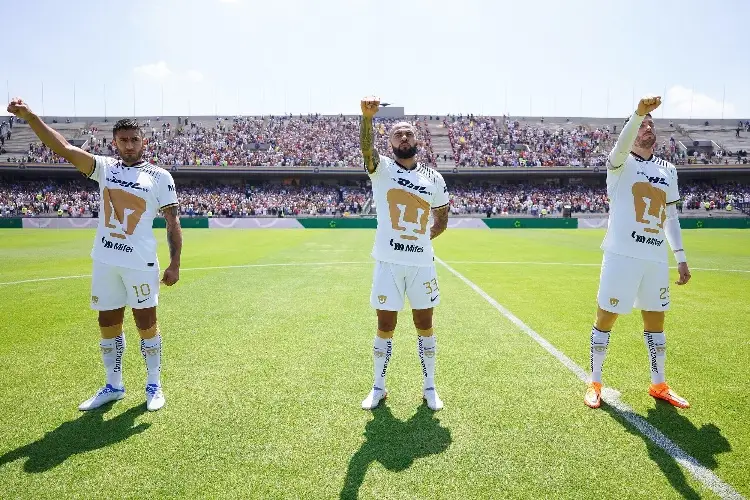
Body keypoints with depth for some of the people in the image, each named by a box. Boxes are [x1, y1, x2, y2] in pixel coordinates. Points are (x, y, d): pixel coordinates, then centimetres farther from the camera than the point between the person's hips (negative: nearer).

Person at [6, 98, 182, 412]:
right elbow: (64, 148, -4)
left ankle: (154, 385, 19)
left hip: (140, 263, -4)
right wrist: (30, 117, -18)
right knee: (108, 324, 12)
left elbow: (172, 222, -3)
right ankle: (113, 386, 28)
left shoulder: (160, 176, -2)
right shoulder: (104, 167, 8)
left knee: (146, 323, 4)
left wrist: (175, 264, -8)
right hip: (105, 261, 4)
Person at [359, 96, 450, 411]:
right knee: (385, 326, 7)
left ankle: (429, 387, 27)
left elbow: (441, 220, 18)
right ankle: (378, 387, 24)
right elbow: (366, 147, -24)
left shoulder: (434, 179, 6)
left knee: (425, 325, 11)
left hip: (422, 263, 2)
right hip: (388, 262, -2)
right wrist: (367, 116, -42)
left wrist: (424, 238, 5)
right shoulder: (381, 169, -1)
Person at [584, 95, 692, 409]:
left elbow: (670, 217, 19)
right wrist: (639, 113, -41)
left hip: (656, 258, 6)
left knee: (655, 321, 14)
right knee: (606, 318, 2)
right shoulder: (621, 164, 0)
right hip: (622, 254, -5)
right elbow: (622, 144, -24)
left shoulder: (668, 170, 16)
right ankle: (595, 383, 16)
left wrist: (681, 257, 16)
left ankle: (658, 385, 30)